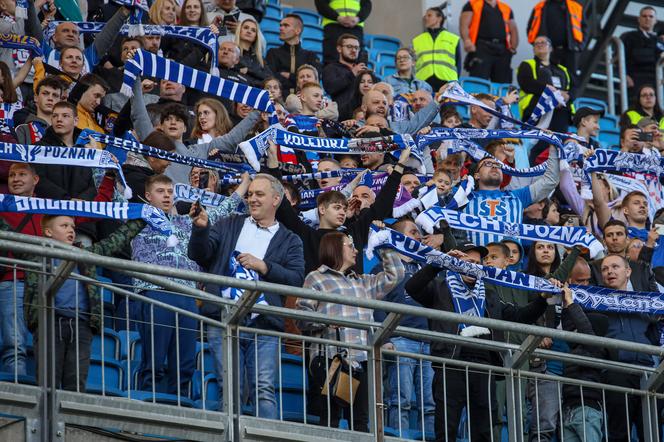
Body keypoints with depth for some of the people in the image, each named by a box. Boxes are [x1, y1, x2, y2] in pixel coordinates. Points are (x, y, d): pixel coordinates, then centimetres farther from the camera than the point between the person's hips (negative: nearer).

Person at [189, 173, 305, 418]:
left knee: (263, 391, -8)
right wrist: (200, 228, -13)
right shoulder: (229, 226, 18)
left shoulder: (289, 240, 14)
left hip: (264, 327, -1)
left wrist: (263, 266, -11)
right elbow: (199, 255, 6)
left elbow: (296, 279, 0)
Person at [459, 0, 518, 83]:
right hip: (481, 48, -4)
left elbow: (513, 30, 26)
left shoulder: (506, 9, 25)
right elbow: (464, 25, 0)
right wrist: (467, 40, -19)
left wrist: (513, 47, 9)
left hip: (502, 50, 4)